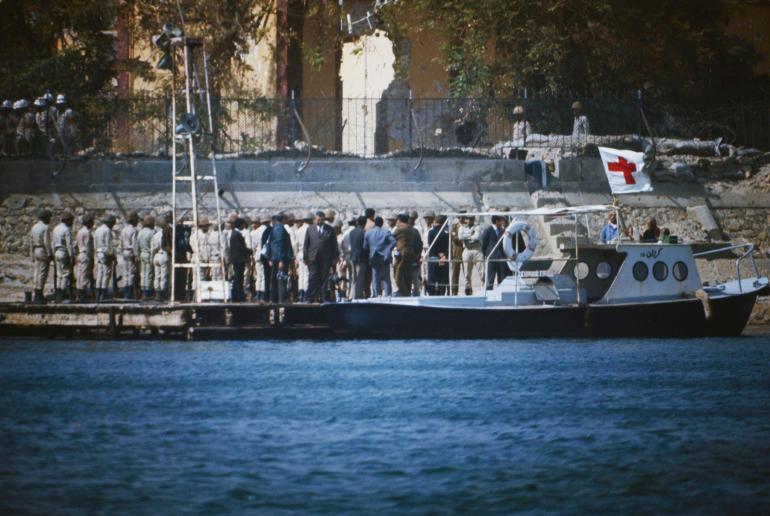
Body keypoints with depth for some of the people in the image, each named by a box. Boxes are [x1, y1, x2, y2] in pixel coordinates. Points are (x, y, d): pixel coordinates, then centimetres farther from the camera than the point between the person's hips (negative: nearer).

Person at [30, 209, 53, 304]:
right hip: (43, 252, -8)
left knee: (36, 273, 11)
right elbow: (47, 242, -17)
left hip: (36, 252, 8)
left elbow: (31, 242, 13)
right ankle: (39, 297, -7)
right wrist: (49, 255, -14)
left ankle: (38, 296, 15)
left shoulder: (34, 227, 11)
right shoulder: (45, 228, -13)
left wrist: (32, 255, 17)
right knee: (42, 274, -6)